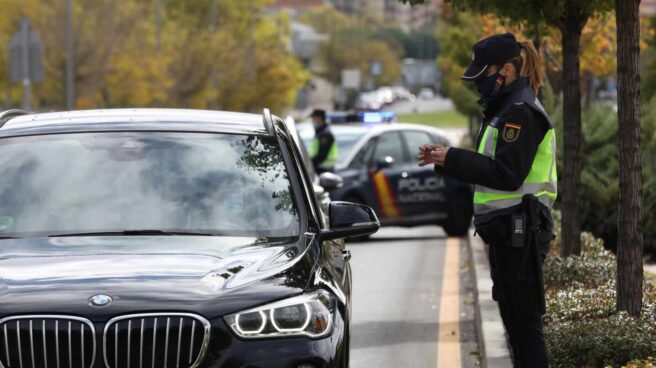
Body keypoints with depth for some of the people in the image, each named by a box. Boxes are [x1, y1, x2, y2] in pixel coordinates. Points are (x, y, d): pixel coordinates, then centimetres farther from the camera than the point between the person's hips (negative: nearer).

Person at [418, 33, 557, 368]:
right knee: (515, 319, 14)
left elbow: (507, 174, -21)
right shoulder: (506, 108, 18)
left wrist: (452, 160, -18)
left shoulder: (521, 112, -15)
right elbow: (489, 167, 20)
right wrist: (445, 159, 6)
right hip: (507, 230, 11)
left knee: (524, 321, -8)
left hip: (519, 230, -11)